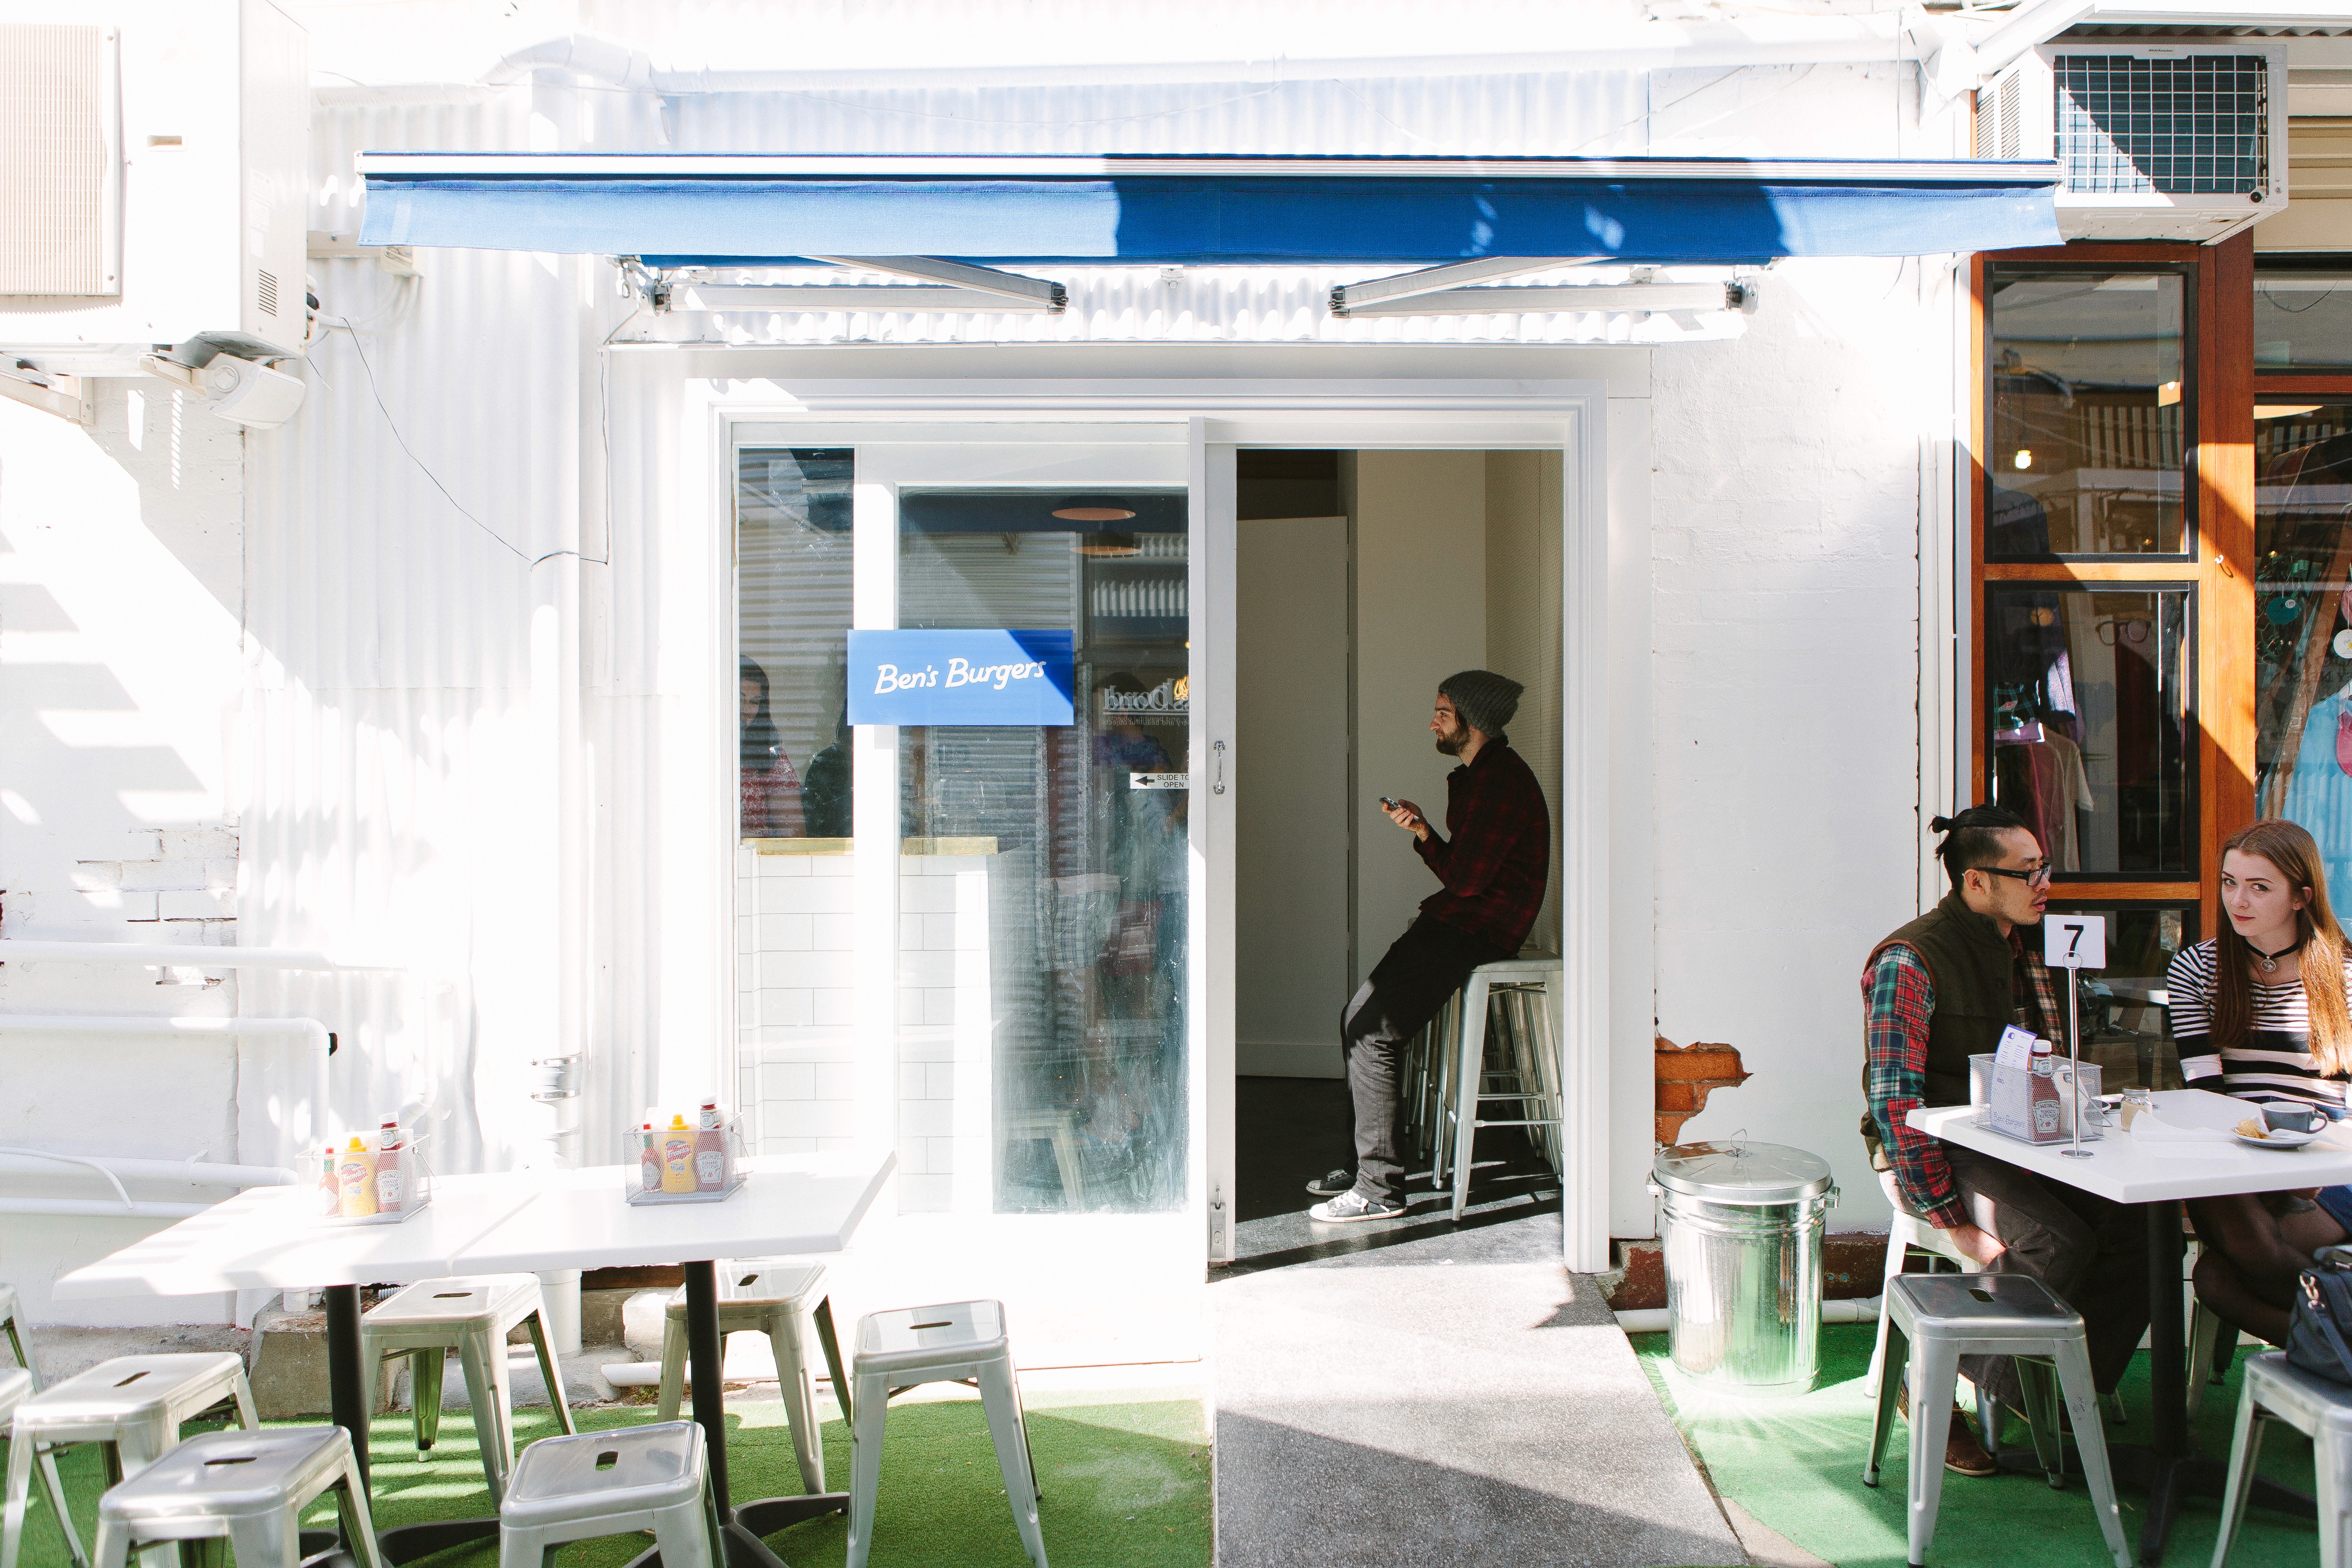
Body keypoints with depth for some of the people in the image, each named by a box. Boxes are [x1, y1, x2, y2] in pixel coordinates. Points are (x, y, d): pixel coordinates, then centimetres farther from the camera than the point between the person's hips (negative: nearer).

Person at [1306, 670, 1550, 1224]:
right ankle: (1371, 1163, 15)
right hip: (1453, 925, 11)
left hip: (1476, 931, -11)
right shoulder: (1474, 775, 19)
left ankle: (1381, 1188, -12)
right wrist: (1423, 832, 4)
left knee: (1373, 1035, -17)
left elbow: (1466, 878, -21)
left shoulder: (1502, 780, -15)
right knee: (1357, 1019, 6)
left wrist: (1424, 835, -5)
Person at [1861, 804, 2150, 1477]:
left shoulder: (2020, 951, 13)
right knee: (2059, 1245, -28)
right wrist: (1954, 1222, -22)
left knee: (2137, 1225, -15)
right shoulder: (1910, 960, -15)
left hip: (2013, 1145, 8)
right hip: (1931, 1152, -8)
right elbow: (1894, 1100, -19)